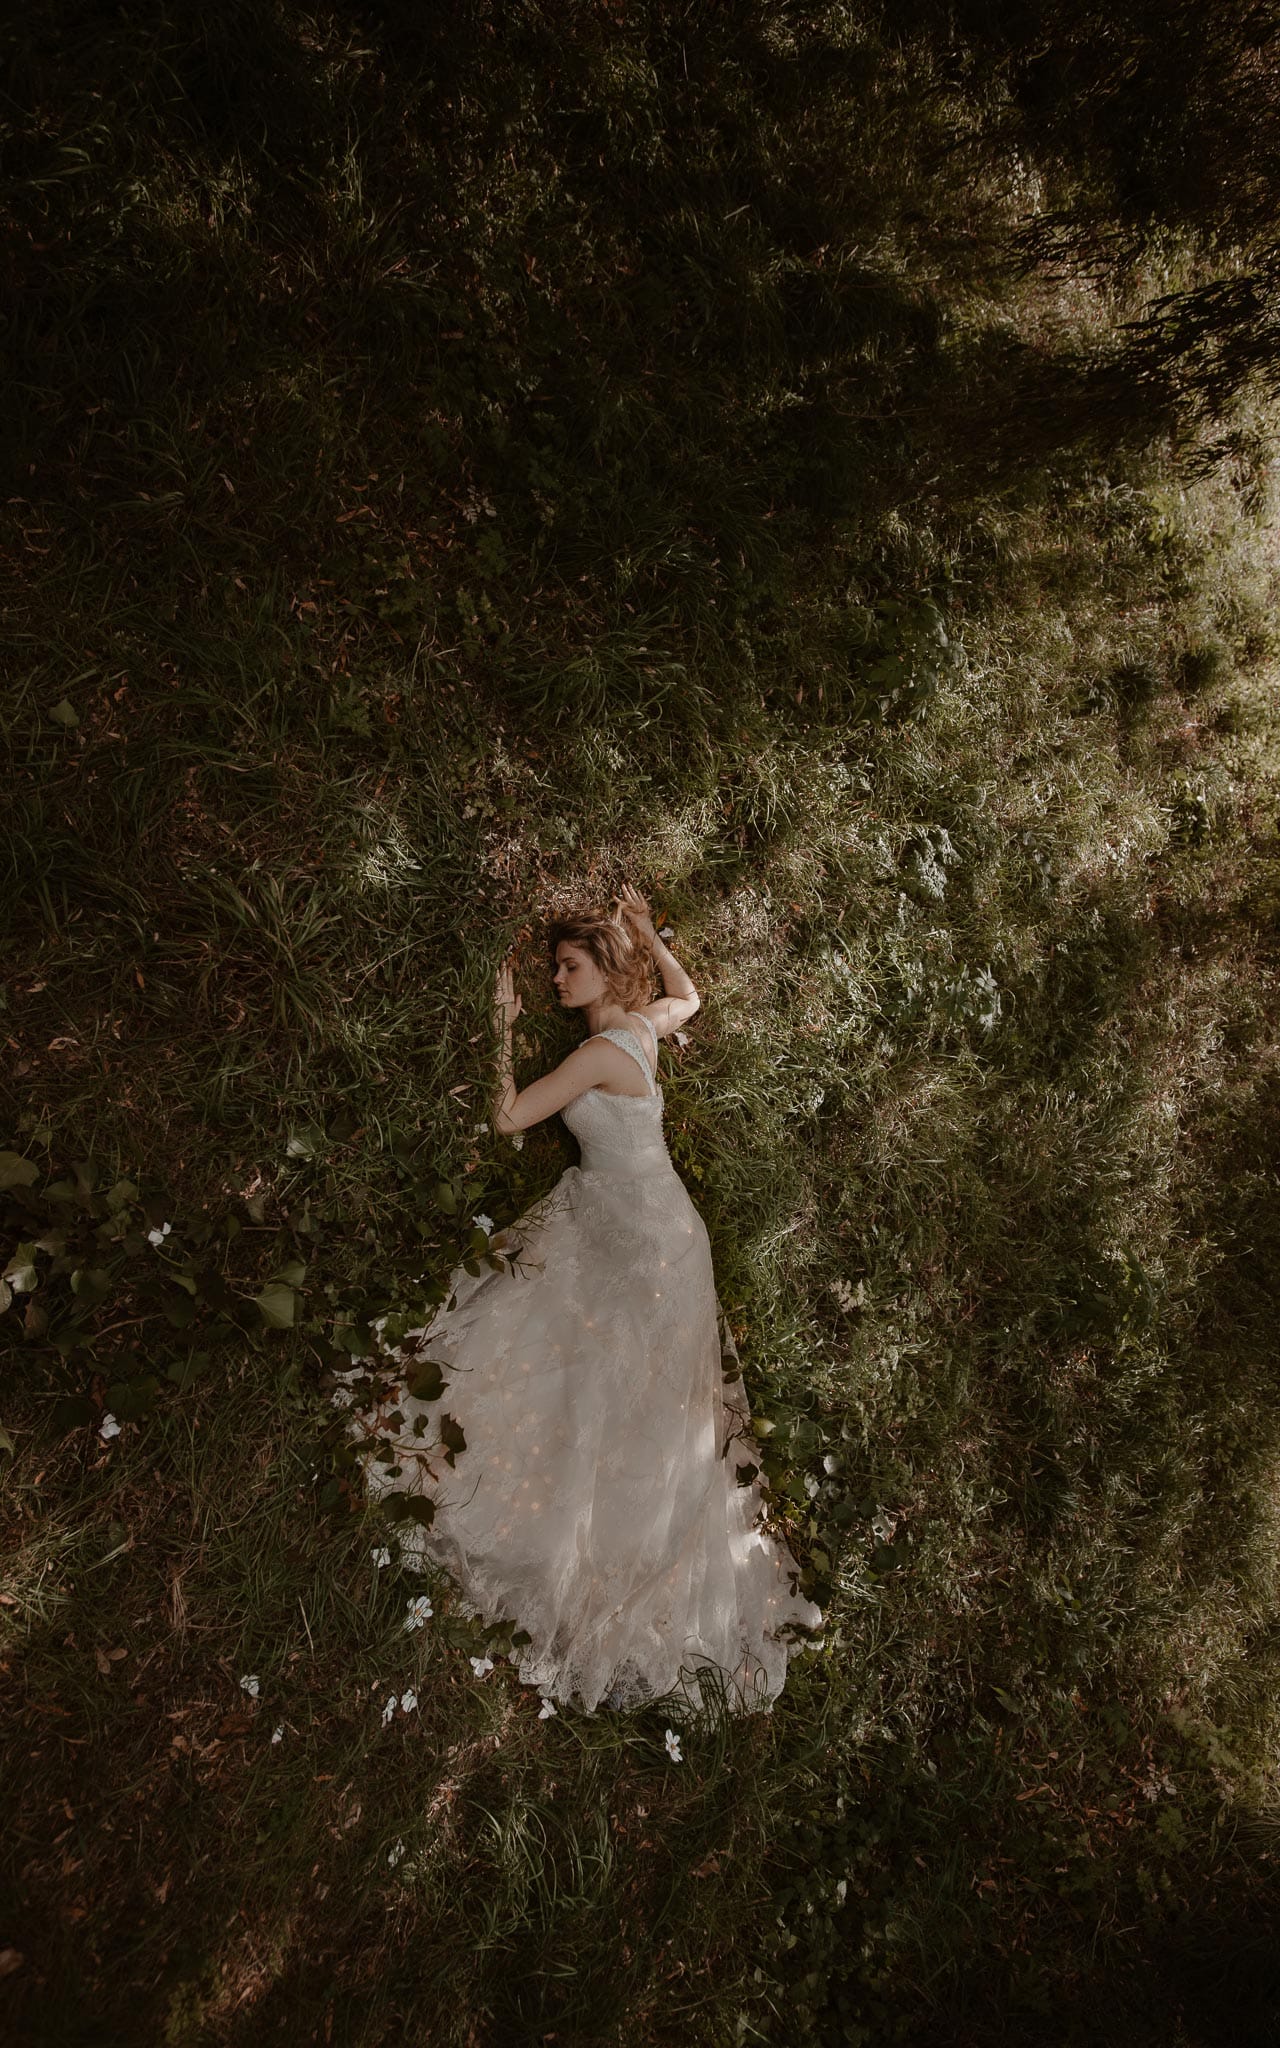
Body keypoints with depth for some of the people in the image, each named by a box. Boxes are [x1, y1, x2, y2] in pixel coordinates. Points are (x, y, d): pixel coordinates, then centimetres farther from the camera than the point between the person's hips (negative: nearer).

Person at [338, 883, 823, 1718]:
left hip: (638, 1241, -9)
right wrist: (646, 931, 15)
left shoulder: (601, 1051, -25)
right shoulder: (643, 1023, -1)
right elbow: (689, 995, 23)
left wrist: (505, 1026, -11)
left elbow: (508, 1117, -20)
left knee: (619, 1409, 7)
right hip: (610, 1225, 9)